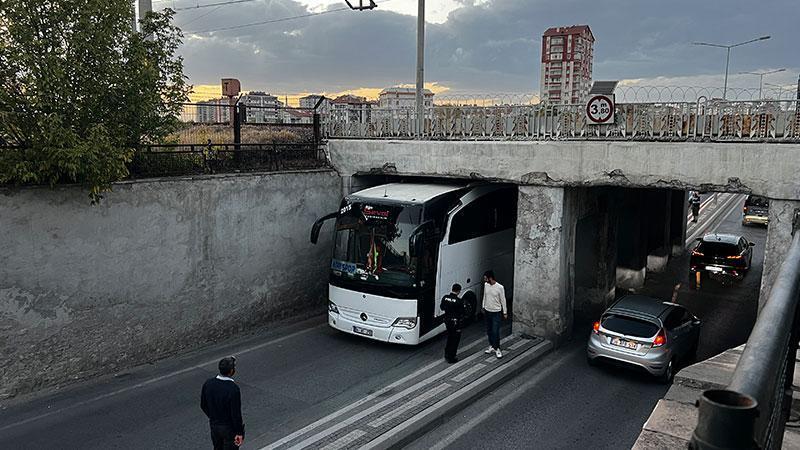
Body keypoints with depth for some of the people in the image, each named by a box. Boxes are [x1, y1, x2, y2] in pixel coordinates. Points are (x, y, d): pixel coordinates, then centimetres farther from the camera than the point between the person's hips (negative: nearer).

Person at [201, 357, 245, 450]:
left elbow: (203, 405, 2)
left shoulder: (208, 383, -12)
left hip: (213, 425, 6)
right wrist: (239, 432, -11)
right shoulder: (233, 389, -30)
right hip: (229, 428, -5)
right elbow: (236, 413, -23)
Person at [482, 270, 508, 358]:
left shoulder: (500, 287, -19)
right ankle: (491, 346, 29)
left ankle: (497, 349, 6)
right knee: (489, 330, 14)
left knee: (495, 331, -6)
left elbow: (503, 300, -10)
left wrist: (505, 312, -5)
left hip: (496, 312, -6)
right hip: (487, 311, 6)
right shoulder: (486, 285, -2)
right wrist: (483, 307, 17)